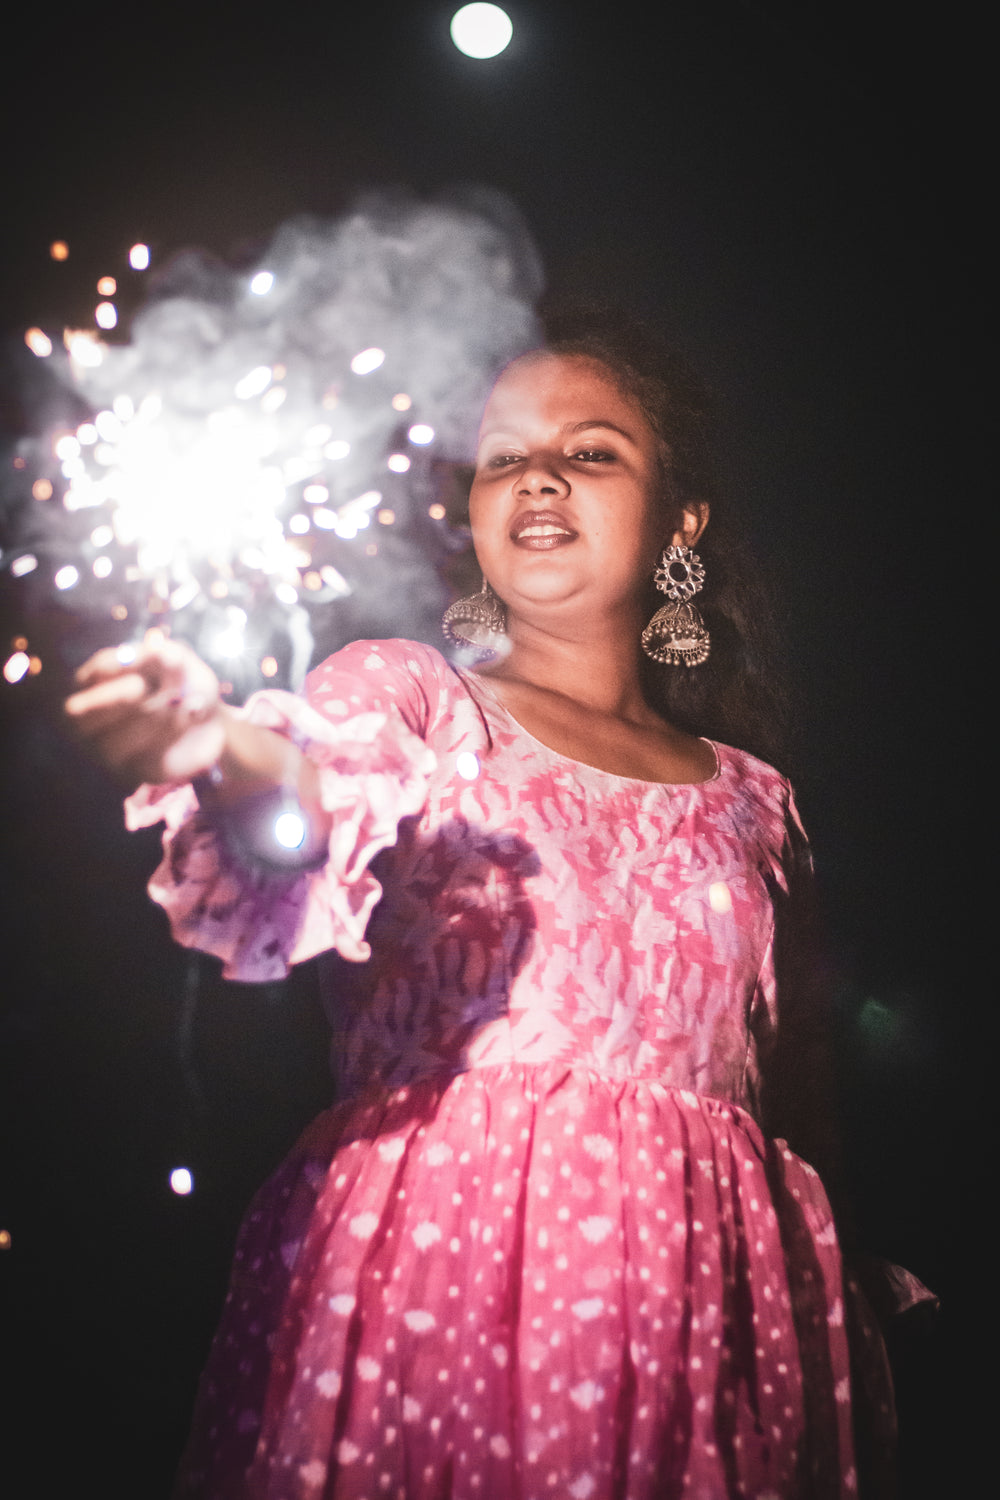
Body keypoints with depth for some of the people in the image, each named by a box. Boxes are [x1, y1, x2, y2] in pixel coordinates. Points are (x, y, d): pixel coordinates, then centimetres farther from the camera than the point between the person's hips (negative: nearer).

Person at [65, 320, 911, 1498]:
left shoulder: (748, 800, 15)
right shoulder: (402, 693, 7)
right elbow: (327, 799, -17)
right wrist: (230, 756, -39)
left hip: (689, 1300, 3)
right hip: (433, 1263, -2)